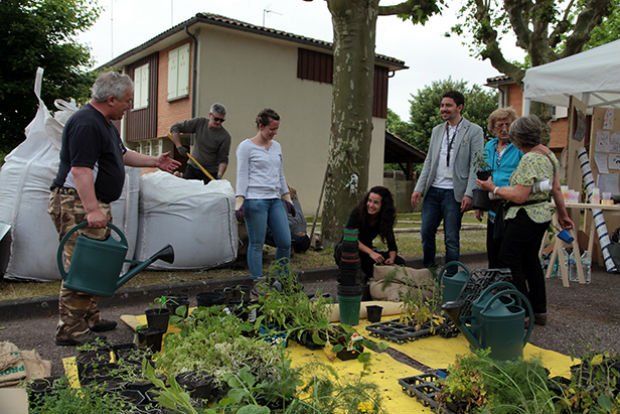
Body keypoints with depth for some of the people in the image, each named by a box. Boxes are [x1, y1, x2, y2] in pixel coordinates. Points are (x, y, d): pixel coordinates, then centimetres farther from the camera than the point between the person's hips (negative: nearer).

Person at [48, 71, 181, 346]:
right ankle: (71, 331, -1)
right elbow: (80, 169, -25)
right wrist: (91, 209, -30)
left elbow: (122, 155, 31)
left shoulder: (105, 123, 18)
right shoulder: (86, 124, -17)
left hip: (95, 204, 11)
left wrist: (155, 162, 26)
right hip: (78, 204, -11)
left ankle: (90, 319, 26)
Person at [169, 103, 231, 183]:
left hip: (210, 173, -3)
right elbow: (175, 128, 3)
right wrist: (179, 146, -7)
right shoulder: (199, 123, -2)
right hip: (192, 167, 3)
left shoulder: (225, 136, -10)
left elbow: (223, 159, -11)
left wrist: (219, 176, -25)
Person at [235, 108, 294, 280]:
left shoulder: (277, 146, 13)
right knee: (256, 245, 1)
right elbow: (242, 177, -9)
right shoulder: (246, 146, -6)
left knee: (285, 242, 4)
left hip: (275, 200, 7)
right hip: (255, 200, -6)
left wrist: (287, 199, 17)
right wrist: (239, 203, -15)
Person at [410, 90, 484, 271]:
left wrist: (469, 194, -15)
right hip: (433, 190, 5)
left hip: (454, 193, -5)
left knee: (451, 239, 1)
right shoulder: (437, 130, 14)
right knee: (426, 234, 7)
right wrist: (419, 188, 7)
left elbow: (475, 165, -7)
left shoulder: (474, 131, -2)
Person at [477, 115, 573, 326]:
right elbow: (556, 189, 14)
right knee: (531, 260, 17)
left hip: (525, 217, -10)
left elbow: (519, 196, -22)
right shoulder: (549, 154, 9)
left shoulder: (529, 160, -20)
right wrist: (563, 214, 22)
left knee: (510, 261, 0)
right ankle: (539, 311, 25)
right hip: (543, 214, 10)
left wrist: (493, 188, -12)